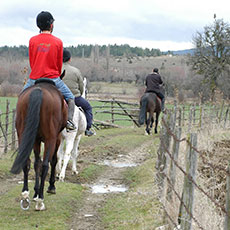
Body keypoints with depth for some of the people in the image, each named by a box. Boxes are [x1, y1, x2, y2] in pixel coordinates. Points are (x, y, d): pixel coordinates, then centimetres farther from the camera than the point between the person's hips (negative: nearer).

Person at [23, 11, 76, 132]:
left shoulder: (32, 40, -1)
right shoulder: (58, 42, -4)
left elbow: (31, 62, 8)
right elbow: (59, 64, 4)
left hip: (34, 79, 2)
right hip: (52, 78, -2)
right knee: (70, 98, 15)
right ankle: (69, 120, -3)